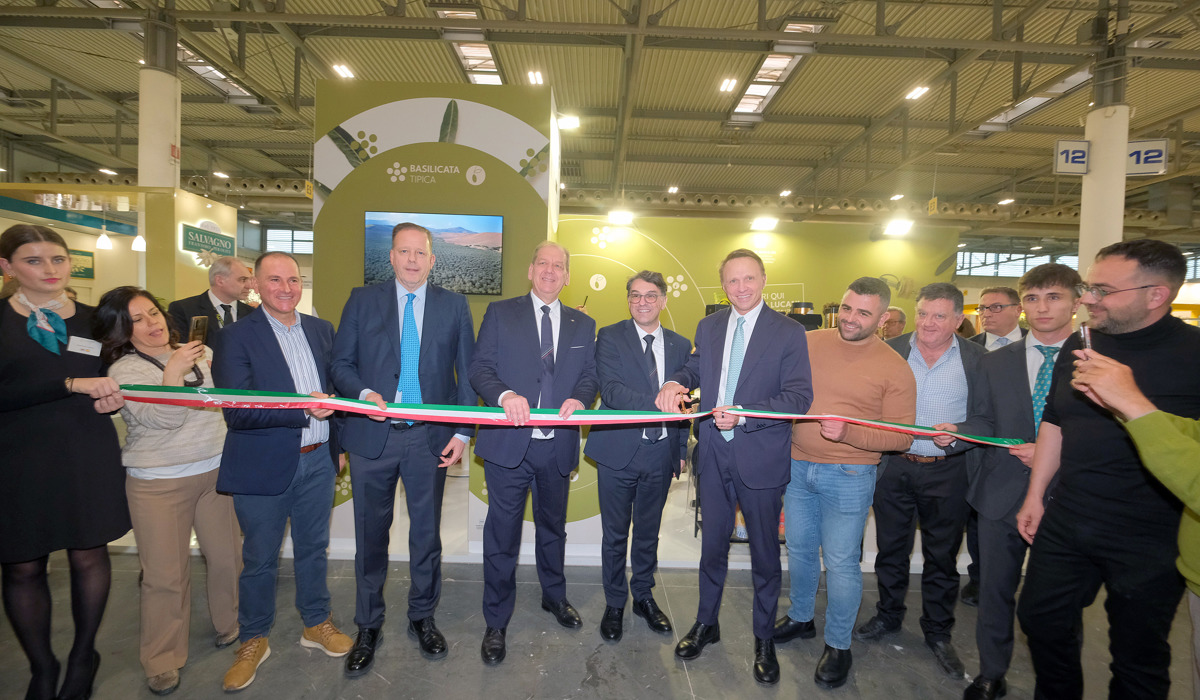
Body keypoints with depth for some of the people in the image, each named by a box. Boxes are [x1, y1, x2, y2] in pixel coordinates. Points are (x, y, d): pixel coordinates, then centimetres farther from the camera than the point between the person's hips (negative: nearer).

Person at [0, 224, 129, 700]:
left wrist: (109, 401, -6)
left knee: (89, 556, 7)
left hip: (88, 458, 2)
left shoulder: (93, 320, 8)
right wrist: (71, 384, -19)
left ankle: (83, 658, 27)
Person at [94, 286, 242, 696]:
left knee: (228, 556, 10)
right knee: (166, 574, 4)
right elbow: (163, 419, -17)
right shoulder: (124, 370, -5)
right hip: (159, 484, -3)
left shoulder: (201, 353, 6)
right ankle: (163, 661, 24)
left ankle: (231, 627, 34)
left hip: (216, 472, 3)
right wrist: (173, 370, -24)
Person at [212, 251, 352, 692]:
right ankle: (253, 640, 34)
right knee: (260, 559, 12)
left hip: (317, 461, 4)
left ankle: (316, 624, 38)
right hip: (264, 466, -4)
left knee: (313, 548, 19)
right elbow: (236, 411, -17)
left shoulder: (321, 330, 6)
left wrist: (338, 445, 10)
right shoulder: (238, 337, -10)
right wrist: (302, 410, -25)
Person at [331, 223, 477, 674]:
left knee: (427, 532, 12)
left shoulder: (454, 306, 4)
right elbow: (341, 363, 4)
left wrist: (462, 432, -4)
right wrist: (364, 393, -16)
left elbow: (467, 372, 2)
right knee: (371, 534, 12)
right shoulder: (362, 300, 5)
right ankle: (368, 627, 31)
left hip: (430, 437, 0)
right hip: (372, 435, 0)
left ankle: (422, 617, 33)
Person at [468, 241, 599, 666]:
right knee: (502, 533, 5)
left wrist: (580, 399, -18)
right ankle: (496, 623, 24)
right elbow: (479, 368, -4)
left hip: (559, 444, 3)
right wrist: (504, 395, -23)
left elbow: (591, 375, 4)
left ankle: (554, 596, 45)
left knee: (553, 526, 21)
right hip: (509, 441, -3)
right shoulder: (500, 313, 2)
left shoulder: (583, 325, 10)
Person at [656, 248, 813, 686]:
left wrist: (743, 416, -24)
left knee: (765, 553, 12)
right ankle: (706, 624, 39)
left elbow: (799, 396, -13)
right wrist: (677, 382, -5)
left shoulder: (788, 332, -8)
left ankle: (764, 640, 33)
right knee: (712, 546, 18)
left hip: (761, 460, -3)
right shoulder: (708, 327, 7)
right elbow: (696, 368, 19)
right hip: (714, 455, 4)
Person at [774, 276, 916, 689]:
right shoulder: (809, 343, 1)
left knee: (840, 562, 4)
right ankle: (801, 618, 40)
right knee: (799, 548, 18)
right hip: (797, 466, 4)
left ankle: (838, 645, 26)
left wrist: (848, 432, -25)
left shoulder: (894, 369, -8)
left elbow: (901, 437, -10)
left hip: (848, 476, -4)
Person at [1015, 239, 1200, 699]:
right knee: (1041, 621, 17)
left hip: (1150, 540, -5)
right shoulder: (1079, 346, 4)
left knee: (1137, 654, 14)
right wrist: (1035, 496, 12)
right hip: (1065, 522, 5)